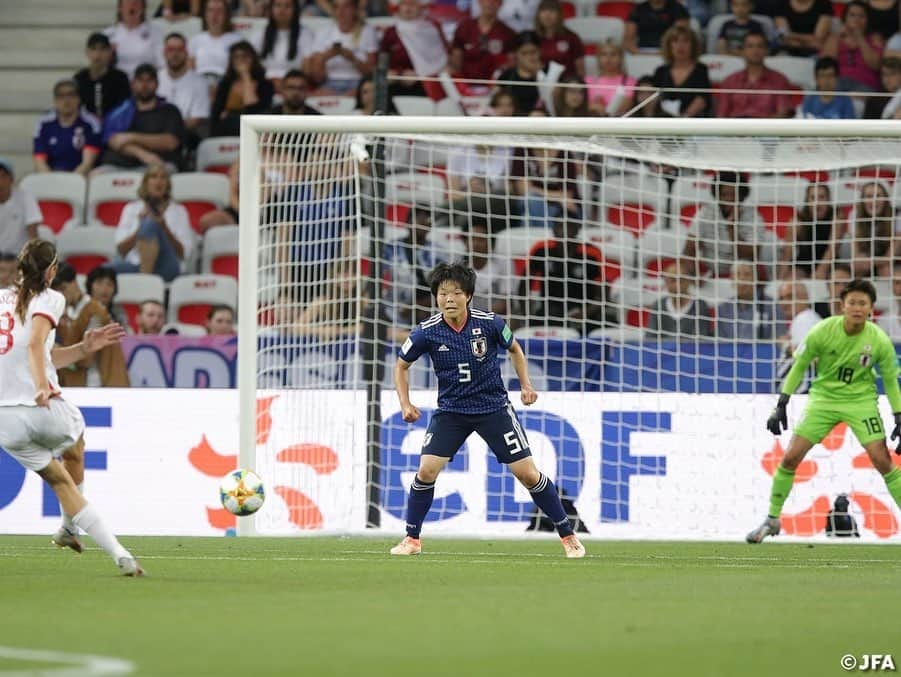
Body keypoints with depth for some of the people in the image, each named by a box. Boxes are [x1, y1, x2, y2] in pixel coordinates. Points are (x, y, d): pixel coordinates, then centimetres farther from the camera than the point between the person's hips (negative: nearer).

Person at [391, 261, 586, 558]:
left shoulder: (489, 323, -14)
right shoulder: (427, 332, -13)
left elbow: (514, 349, 8)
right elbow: (401, 366, 4)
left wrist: (526, 385, -2)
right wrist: (406, 404, -8)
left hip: (494, 408, -1)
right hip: (450, 409, 1)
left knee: (528, 474, -3)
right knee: (427, 470, -15)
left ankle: (567, 535, 10)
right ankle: (412, 539, 3)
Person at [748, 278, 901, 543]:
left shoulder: (880, 341, -15)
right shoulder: (823, 331, -17)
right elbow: (799, 367, -5)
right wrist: (781, 405, -6)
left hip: (861, 400, -1)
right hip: (823, 398, 1)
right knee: (791, 457, -6)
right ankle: (772, 520, 11)